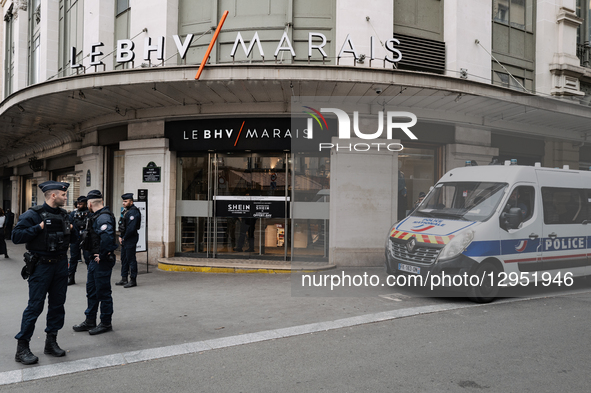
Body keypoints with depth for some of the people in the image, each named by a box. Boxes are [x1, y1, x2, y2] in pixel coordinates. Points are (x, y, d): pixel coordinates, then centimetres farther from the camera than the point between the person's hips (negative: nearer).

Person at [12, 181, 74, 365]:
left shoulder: (63, 214, 9)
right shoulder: (33, 214, -11)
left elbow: (70, 240, 18)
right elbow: (16, 236, -17)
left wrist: (72, 230, -1)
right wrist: (39, 228, -21)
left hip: (60, 265, 6)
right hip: (41, 265, -6)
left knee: (57, 304, 10)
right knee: (35, 306, -4)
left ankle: (51, 342, 22)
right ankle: (22, 347, 6)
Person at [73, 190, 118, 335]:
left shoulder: (103, 217, -20)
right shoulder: (97, 216, 13)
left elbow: (107, 236, -34)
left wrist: (102, 255, -25)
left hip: (102, 261, -10)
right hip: (94, 259, 10)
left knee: (103, 293, 1)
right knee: (91, 291, 17)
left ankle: (106, 323, 12)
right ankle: (90, 321, 28)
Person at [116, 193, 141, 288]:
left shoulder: (133, 212, -16)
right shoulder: (126, 211, 16)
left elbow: (131, 228, -22)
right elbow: (122, 226, 21)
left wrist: (124, 238, -14)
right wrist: (120, 236, 9)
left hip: (131, 240, -10)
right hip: (124, 240, 10)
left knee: (131, 259, -6)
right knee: (124, 259, 15)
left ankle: (133, 280, 0)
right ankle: (124, 279, 23)